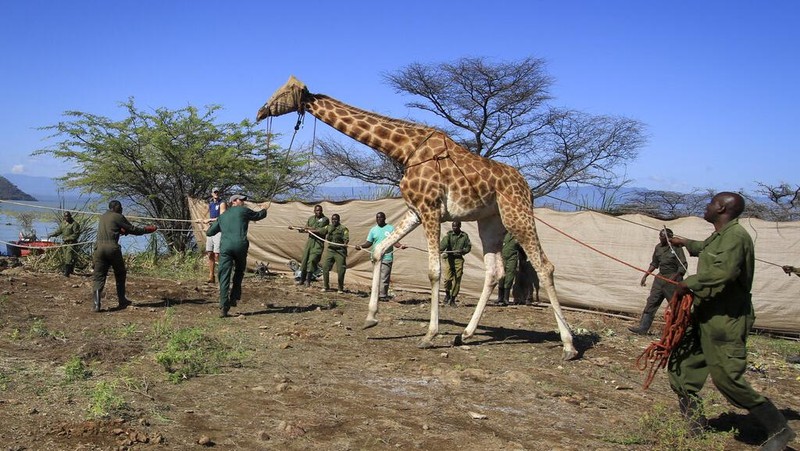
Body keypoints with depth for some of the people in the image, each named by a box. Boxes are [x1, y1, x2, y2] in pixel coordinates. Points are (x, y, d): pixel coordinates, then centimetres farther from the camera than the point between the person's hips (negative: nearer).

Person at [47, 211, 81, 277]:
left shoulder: (74, 224, -8)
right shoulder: (63, 223, 14)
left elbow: (76, 234, -12)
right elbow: (58, 231, 18)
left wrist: (68, 238, -16)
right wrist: (51, 235, 2)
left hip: (71, 243, -7)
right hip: (65, 243, 7)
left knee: (69, 257, -14)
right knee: (65, 258, 10)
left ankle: (67, 273, -16)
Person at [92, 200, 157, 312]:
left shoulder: (103, 217, 21)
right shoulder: (117, 217, 1)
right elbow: (133, 230, 3)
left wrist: (123, 230, 32)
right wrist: (148, 229, 12)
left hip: (99, 247, 5)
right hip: (112, 248, -5)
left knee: (99, 277, 2)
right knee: (120, 275, 13)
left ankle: (96, 304, -13)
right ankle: (122, 301, 18)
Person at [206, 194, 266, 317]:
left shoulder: (222, 216, 23)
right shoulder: (243, 210, 12)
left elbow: (209, 232, 24)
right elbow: (259, 215, 26)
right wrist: (264, 210, 49)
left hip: (225, 246, 2)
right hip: (240, 245, -2)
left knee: (224, 277, 0)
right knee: (239, 272, 20)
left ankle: (223, 307, -7)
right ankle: (234, 298, 12)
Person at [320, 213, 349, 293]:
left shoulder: (343, 228, -6)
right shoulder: (329, 227, 11)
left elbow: (346, 238, -18)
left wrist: (345, 243, -40)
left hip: (340, 251, -5)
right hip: (330, 250, 5)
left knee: (341, 270, -4)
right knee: (325, 267, -2)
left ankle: (341, 288, 11)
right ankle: (326, 287, 11)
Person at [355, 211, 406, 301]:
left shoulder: (391, 228, 5)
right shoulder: (373, 229, 13)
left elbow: (395, 242, 0)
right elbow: (369, 243, 10)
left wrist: (400, 246, -21)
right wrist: (361, 246, -8)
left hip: (387, 257, -3)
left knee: (384, 278, -6)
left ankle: (383, 295, -4)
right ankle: (377, 295, 11)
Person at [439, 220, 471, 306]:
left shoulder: (465, 236, 9)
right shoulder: (449, 235, 1)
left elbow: (468, 246, 14)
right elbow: (444, 243, -16)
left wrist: (463, 251, -8)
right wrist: (441, 249, -37)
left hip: (459, 259, 2)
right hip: (449, 258, -2)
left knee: (457, 280, 0)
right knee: (448, 278, -13)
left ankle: (452, 299, 13)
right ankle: (447, 294, 14)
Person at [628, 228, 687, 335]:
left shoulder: (676, 248, -11)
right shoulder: (658, 247, 9)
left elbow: (682, 267, -14)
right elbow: (654, 264, 20)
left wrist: (674, 277, -25)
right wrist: (645, 275, 15)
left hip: (673, 279, -7)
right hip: (660, 277, 7)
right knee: (651, 302, 3)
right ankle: (643, 328, 4)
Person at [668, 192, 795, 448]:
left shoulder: (735, 236, -18)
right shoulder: (719, 235, 14)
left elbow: (725, 271, -34)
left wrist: (689, 283, -25)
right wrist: (686, 243, 56)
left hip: (725, 320, -10)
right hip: (707, 316, 10)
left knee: (727, 378, -10)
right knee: (682, 367, 12)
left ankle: (778, 429, 5)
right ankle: (693, 421, 24)